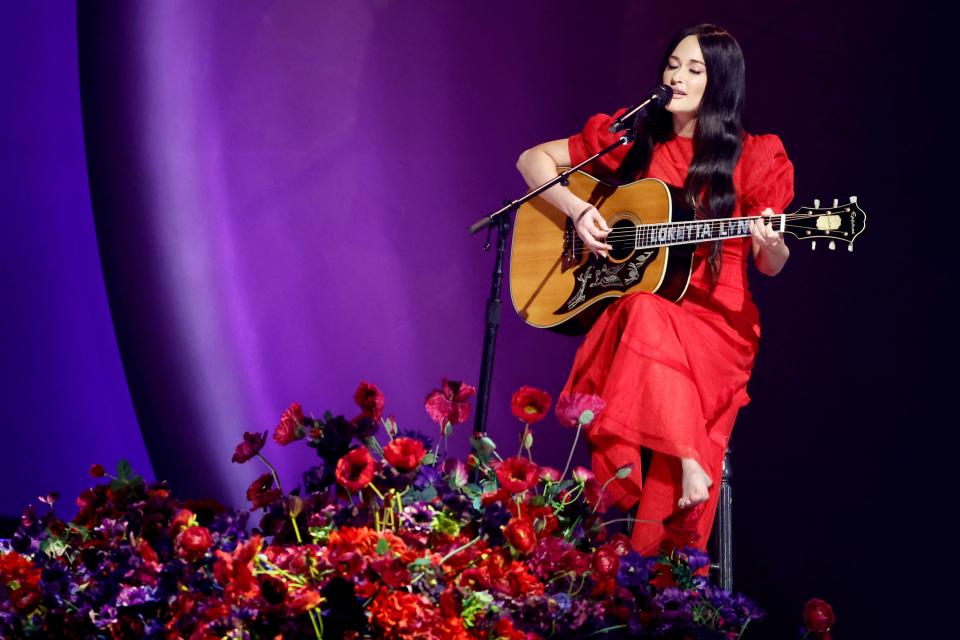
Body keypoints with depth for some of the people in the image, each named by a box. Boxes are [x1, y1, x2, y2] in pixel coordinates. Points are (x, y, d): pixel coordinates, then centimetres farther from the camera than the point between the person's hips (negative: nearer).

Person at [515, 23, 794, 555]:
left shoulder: (752, 159, 3)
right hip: (634, 298, 2)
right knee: (643, 314, -36)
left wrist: (771, 246, -18)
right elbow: (533, 159, 15)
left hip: (716, 318, -2)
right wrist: (577, 209, -2)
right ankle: (689, 466, -35)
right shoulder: (633, 138, 10)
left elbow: (769, 267, 7)